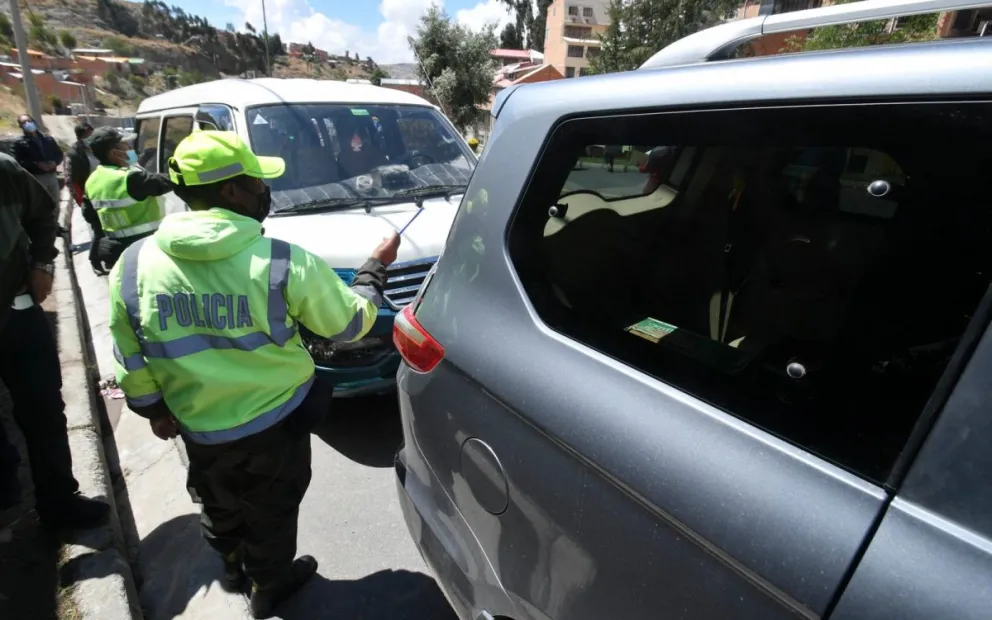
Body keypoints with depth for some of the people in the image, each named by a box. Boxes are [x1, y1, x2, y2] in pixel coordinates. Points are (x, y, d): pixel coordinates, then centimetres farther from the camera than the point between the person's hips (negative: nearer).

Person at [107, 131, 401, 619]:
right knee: (272, 513, 23)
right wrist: (376, 267, 4)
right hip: (278, 423, -3)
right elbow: (352, 323, -11)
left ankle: (233, 565, 58)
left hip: (199, 428, 4)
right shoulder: (285, 263, -24)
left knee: (220, 509, 31)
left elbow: (130, 362, 0)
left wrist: (155, 409, 17)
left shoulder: (133, 265, -11)